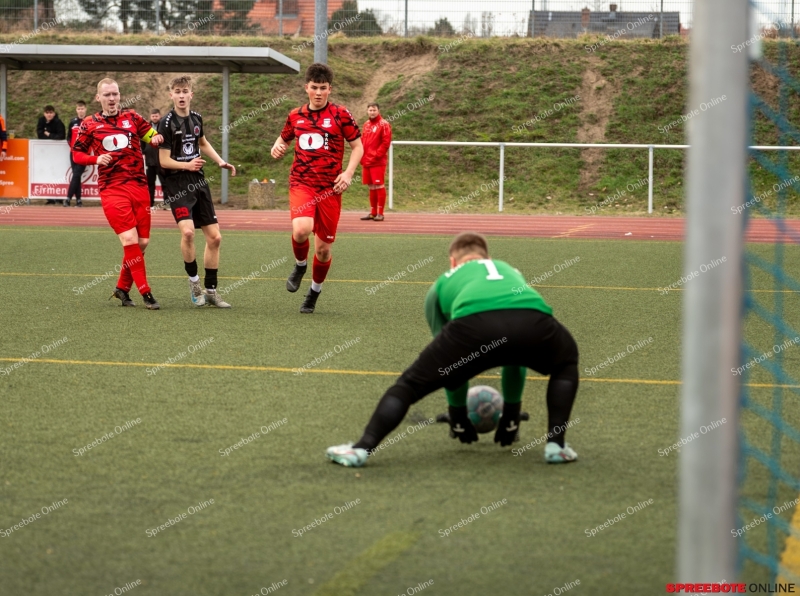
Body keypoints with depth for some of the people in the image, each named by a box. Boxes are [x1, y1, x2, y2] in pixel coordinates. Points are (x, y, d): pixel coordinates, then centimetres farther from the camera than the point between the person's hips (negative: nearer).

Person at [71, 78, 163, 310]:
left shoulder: (132, 118, 11)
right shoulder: (90, 125, 5)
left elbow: (152, 135, 16)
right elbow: (77, 153, 8)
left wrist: (156, 138, -8)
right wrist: (96, 159, -11)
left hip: (139, 186, 4)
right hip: (112, 189, -4)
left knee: (142, 242, 3)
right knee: (130, 239, -14)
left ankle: (122, 288, 21)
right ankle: (146, 294, -10)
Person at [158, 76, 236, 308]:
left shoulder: (196, 118, 6)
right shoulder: (167, 123, -12)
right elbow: (164, 160, -13)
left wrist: (220, 161, 13)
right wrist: (187, 165, -27)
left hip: (198, 183, 6)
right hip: (176, 184, -6)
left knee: (214, 237, 5)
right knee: (187, 230, -27)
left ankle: (210, 291, 17)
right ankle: (194, 281, -5)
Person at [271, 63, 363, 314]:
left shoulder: (341, 115, -1)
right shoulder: (295, 116, 8)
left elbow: (357, 146, 4)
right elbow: (284, 139, 25)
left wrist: (348, 173, -11)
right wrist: (277, 148, 1)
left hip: (330, 188, -1)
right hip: (301, 183, 1)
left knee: (324, 247, 5)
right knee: (301, 229, -28)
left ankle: (314, 292, 30)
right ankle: (300, 265, 4)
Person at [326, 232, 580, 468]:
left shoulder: (443, 283, 38)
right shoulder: (510, 271, 45)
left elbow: (451, 358, 42)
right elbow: (516, 353, 52)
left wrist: (458, 417, 54)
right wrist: (511, 413, 60)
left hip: (474, 324, -2)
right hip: (535, 320, 2)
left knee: (411, 383, 17)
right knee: (566, 362, 35)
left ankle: (361, 449, 3)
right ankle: (556, 445, 22)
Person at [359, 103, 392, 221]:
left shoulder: (384, 125, -6)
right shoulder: (366, 125, 16)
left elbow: (386, 142, -12)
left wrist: (377, 155, -15)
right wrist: (362, 157, 8)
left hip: (378, 162, -7)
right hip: (366, 162, 7)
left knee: (379, 186, -7)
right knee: (371, 187, 11)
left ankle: (380, 213, -5)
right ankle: (372, 212, 16)